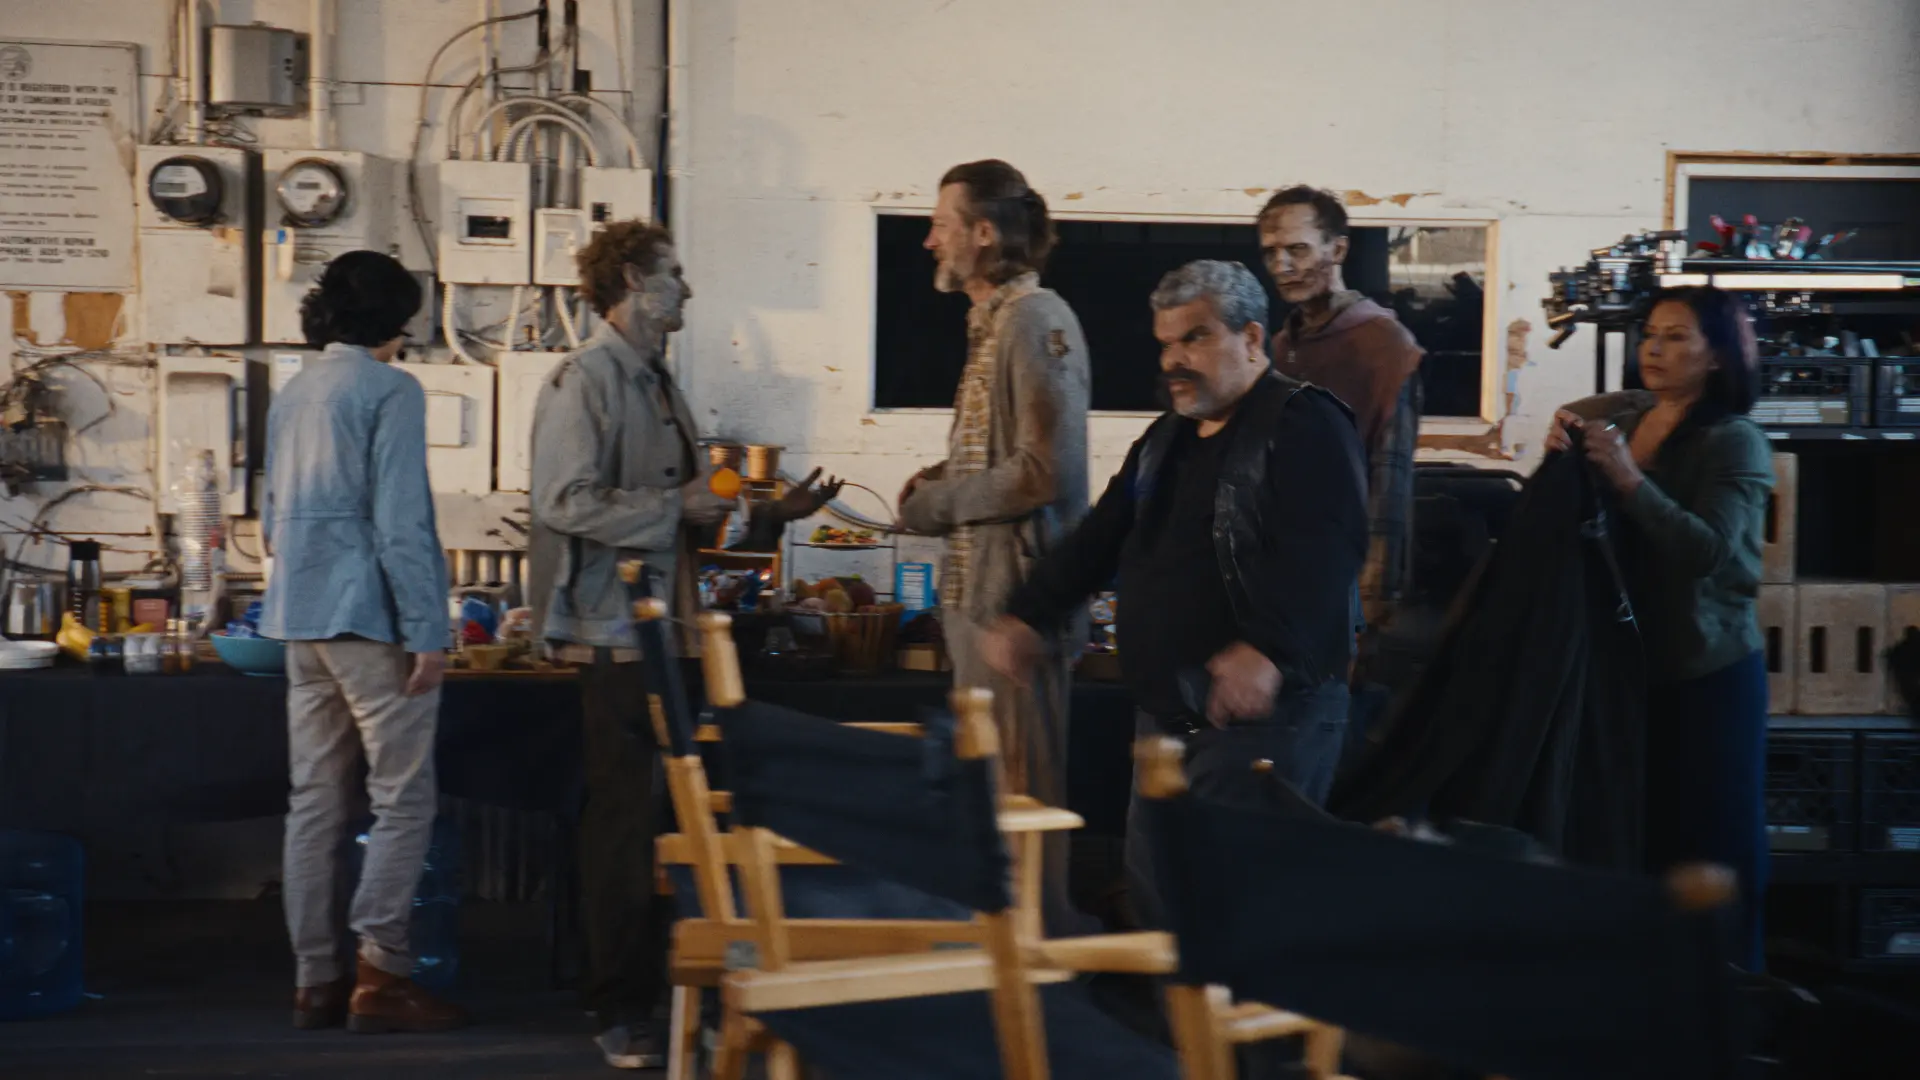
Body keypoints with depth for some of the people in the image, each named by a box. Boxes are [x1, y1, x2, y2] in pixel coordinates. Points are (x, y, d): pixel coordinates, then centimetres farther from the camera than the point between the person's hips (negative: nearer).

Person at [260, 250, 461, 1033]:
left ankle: (315, 979, 11)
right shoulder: (388, 392, -9)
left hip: (300, 618, 8)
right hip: (370, 616, -8)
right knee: (402, 800, -4)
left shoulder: (291, 396, 15)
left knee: (315, 801, 9)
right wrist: (426, 630, -15)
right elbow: (401, 521, -15)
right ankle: (380, 974, -8)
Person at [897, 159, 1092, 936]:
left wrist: (939, 505, -14)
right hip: (977, 588, 11)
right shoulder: (993, 323, 16)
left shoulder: (1036, 320, -15)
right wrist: (943, 481, 8)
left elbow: (1051, 469, -22)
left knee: (1026, 793, -4)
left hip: (1016, 594, -11)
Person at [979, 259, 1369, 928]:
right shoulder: (1166, 440, 18)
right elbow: (1100, 538, 25)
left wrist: (1269, 650, -40)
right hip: (1166, 715, 9)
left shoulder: (1306, 426, -12)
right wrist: (1026, 617, 14)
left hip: (1268, 717, -9)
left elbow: (1324, 551, -27)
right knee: (1152, 883, 12)